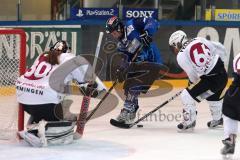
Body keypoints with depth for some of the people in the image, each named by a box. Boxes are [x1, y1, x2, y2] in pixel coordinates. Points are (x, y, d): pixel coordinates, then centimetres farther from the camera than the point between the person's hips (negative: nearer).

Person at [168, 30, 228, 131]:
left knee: (187, 96, 5)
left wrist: (193, 83, 19)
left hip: (210, 80, -7)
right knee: (214, 96, 34)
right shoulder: (200, 40, 8)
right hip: (223, 74, 7)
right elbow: (220, 49, 12)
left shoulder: (181, 56, -7)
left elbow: (193, 75, -2)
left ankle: (189, 122, 14)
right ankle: (217, 119, 53)